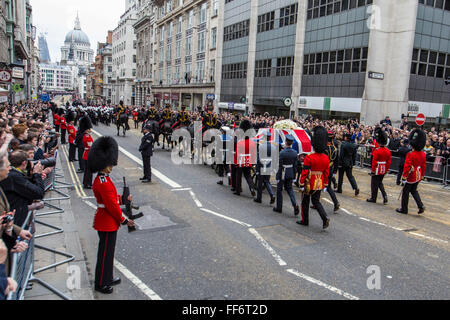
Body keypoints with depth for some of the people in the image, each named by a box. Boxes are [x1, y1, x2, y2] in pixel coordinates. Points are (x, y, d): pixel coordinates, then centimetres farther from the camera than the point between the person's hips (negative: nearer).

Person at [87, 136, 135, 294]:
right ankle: (101, 284, 19)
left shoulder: (102, 179, 7)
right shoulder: (104, 183, -26)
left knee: (108, 251, 21)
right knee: (105, 253, 4)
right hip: (107, 223, -10)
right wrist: (124, 220, -15)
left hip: (108, 222, 10)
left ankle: (107, 278, 36)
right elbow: (112, 206, -24)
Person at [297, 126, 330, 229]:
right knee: (316, 201, 15)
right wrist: (325, 185, 15)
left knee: (305, 202, 13)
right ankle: (325, 218, -4)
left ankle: (305, 221, 23)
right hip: (319, 184, 5)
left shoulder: (309, 158, -18)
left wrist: (301, 185, -10)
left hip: (309, 184, -5)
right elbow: (327, 173, 6)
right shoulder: (326, 158, -1)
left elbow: (304, 172, -17)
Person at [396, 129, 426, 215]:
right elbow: (424, 166, 9)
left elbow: (407, 166, -22)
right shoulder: (423, 154, 0)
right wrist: (422, 176, 20)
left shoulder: (410, 154, -22)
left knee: (405, 192, 6)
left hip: (411, 177, -7)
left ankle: (404, 209, 15)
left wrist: (404, 177, -15)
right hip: (418, 177, 7)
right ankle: (421, 206, 12)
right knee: (414, 191, 23)